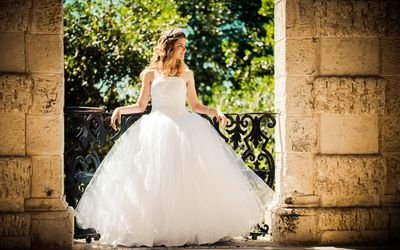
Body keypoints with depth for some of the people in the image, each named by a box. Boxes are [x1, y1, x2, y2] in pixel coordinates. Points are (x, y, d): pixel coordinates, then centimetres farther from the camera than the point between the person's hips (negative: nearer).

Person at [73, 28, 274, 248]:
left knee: (192, 177, -8)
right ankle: (157, 229, -4)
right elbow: (140, 106, 9)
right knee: (155, 178, -9)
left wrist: (215, 111, 1)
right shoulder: (150, 74, 7)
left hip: (184, 127, 2)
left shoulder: (186, 74, 13)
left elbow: (196, 106, 16)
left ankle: (192, 227, -1)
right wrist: (120, 109, -7)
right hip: (157, 129, -2)